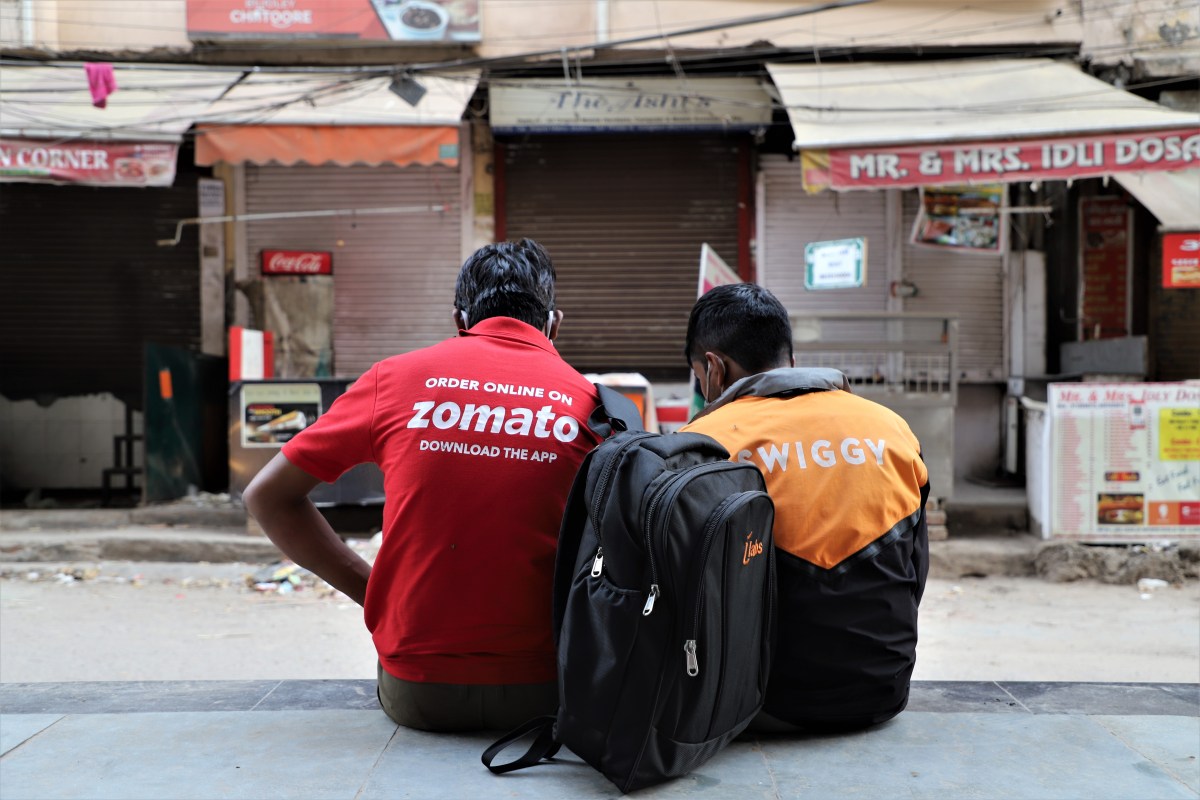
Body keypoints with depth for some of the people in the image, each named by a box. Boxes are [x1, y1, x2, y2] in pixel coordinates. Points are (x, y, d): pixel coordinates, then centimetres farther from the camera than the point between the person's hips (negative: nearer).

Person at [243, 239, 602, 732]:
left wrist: (370, 587, 9)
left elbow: (267, 496, 8)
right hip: (542, 692, -1)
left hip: (416, 693, 1)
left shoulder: (397, 378, 1)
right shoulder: (590, 403, -1)